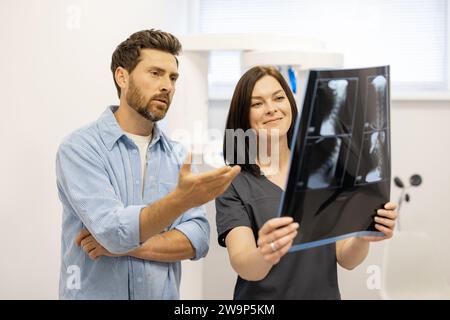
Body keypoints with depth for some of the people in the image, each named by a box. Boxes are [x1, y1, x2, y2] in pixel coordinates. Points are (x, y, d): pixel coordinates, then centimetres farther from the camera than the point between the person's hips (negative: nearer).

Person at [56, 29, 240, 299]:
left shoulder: (178, 155, 1)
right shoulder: (80, 148, -13)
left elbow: (198, 239, -7)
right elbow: (112, 230, -25)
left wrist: (126, 244, -18)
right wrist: (182, 199, -38)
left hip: (165, 293, 4)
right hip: (94, 293, -4)